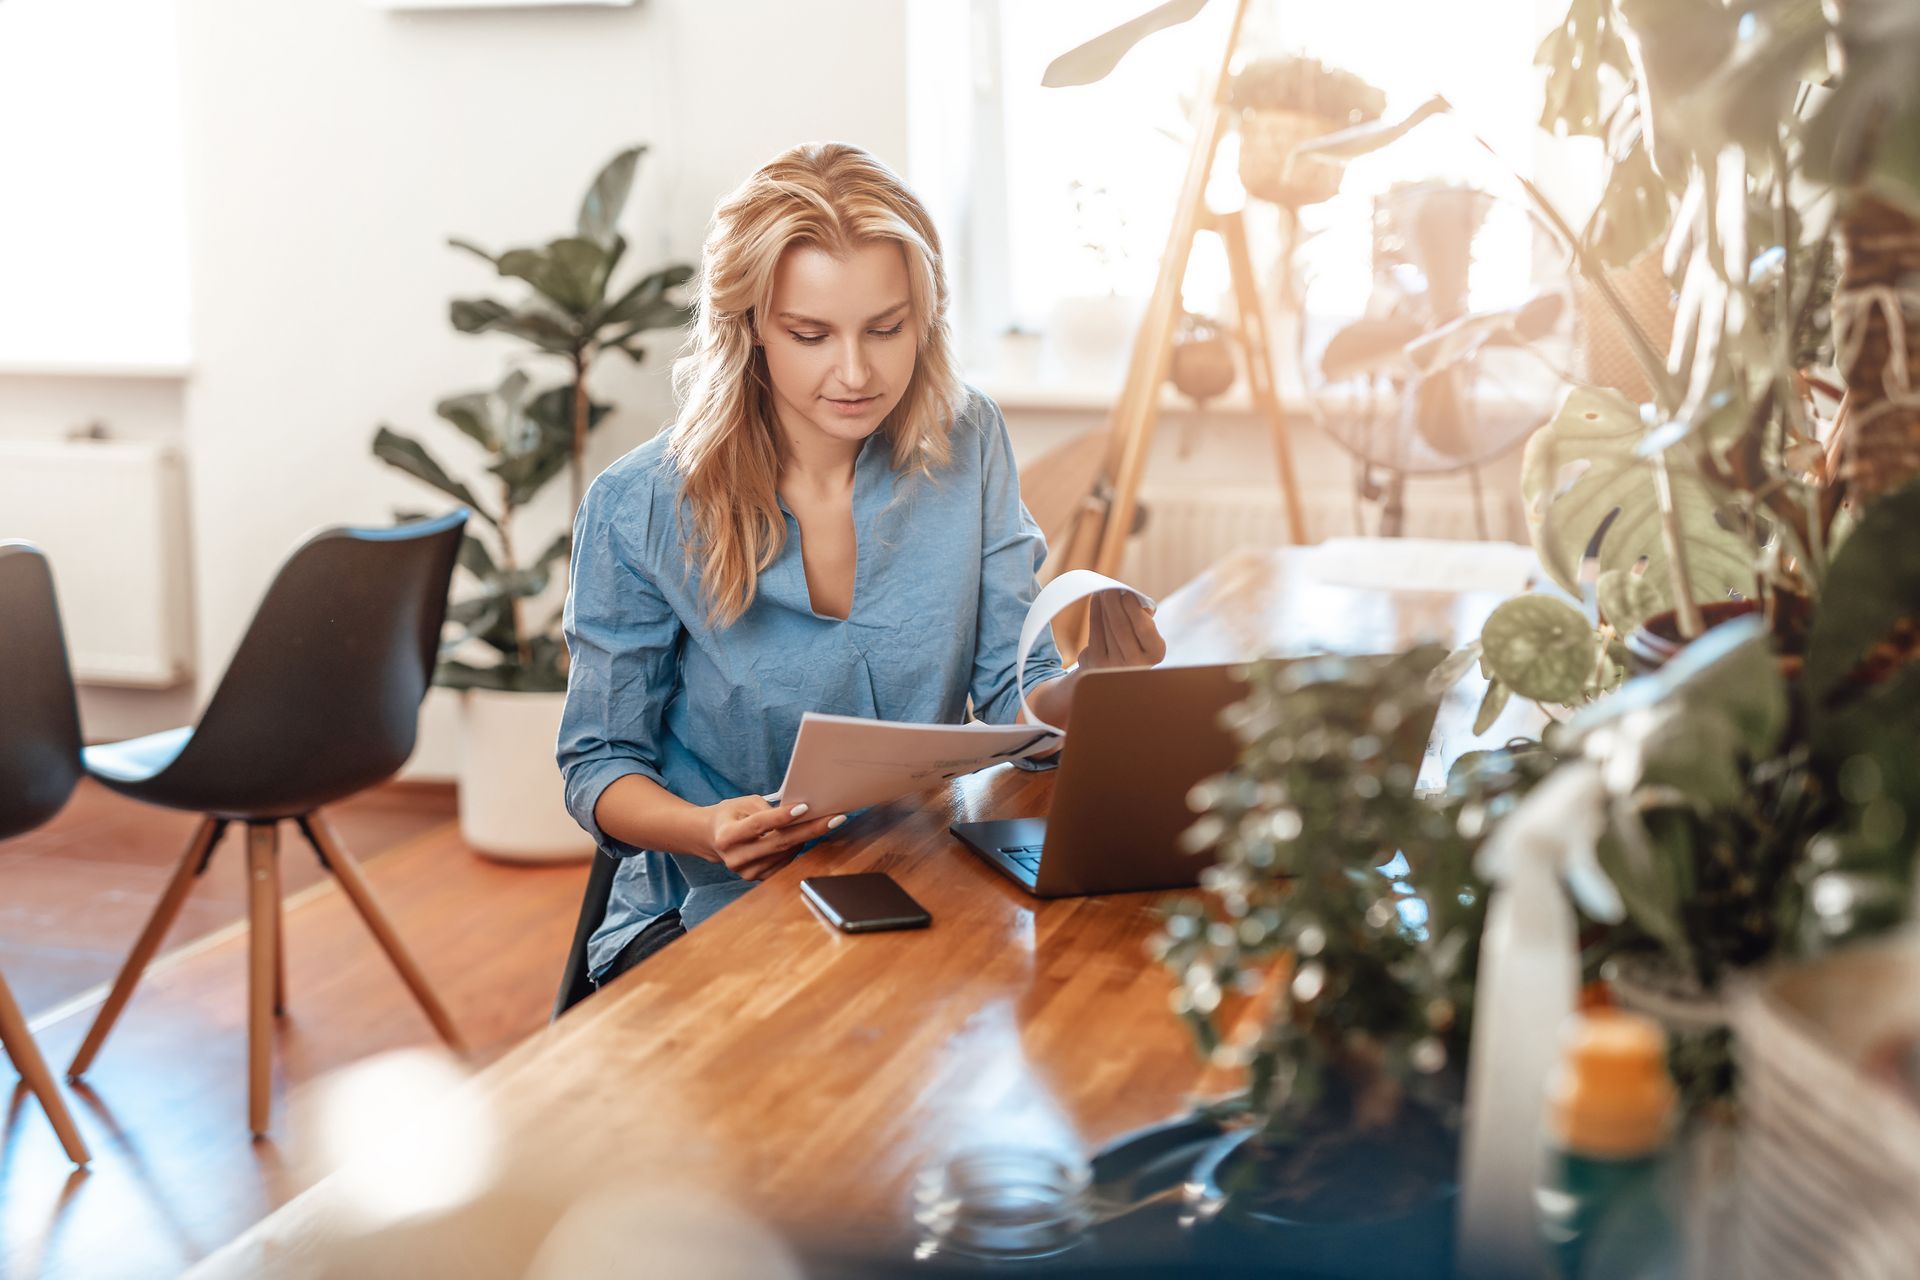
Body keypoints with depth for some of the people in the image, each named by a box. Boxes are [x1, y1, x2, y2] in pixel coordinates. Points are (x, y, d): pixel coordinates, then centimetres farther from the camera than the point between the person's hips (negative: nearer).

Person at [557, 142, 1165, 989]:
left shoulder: (965, 443, -1)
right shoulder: (640, 509, -11)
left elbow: (1014, 696, 2)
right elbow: (601, 762, -2)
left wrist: (1091, 687, -22)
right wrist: (707, 831, -24)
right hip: (709, 919, -3)